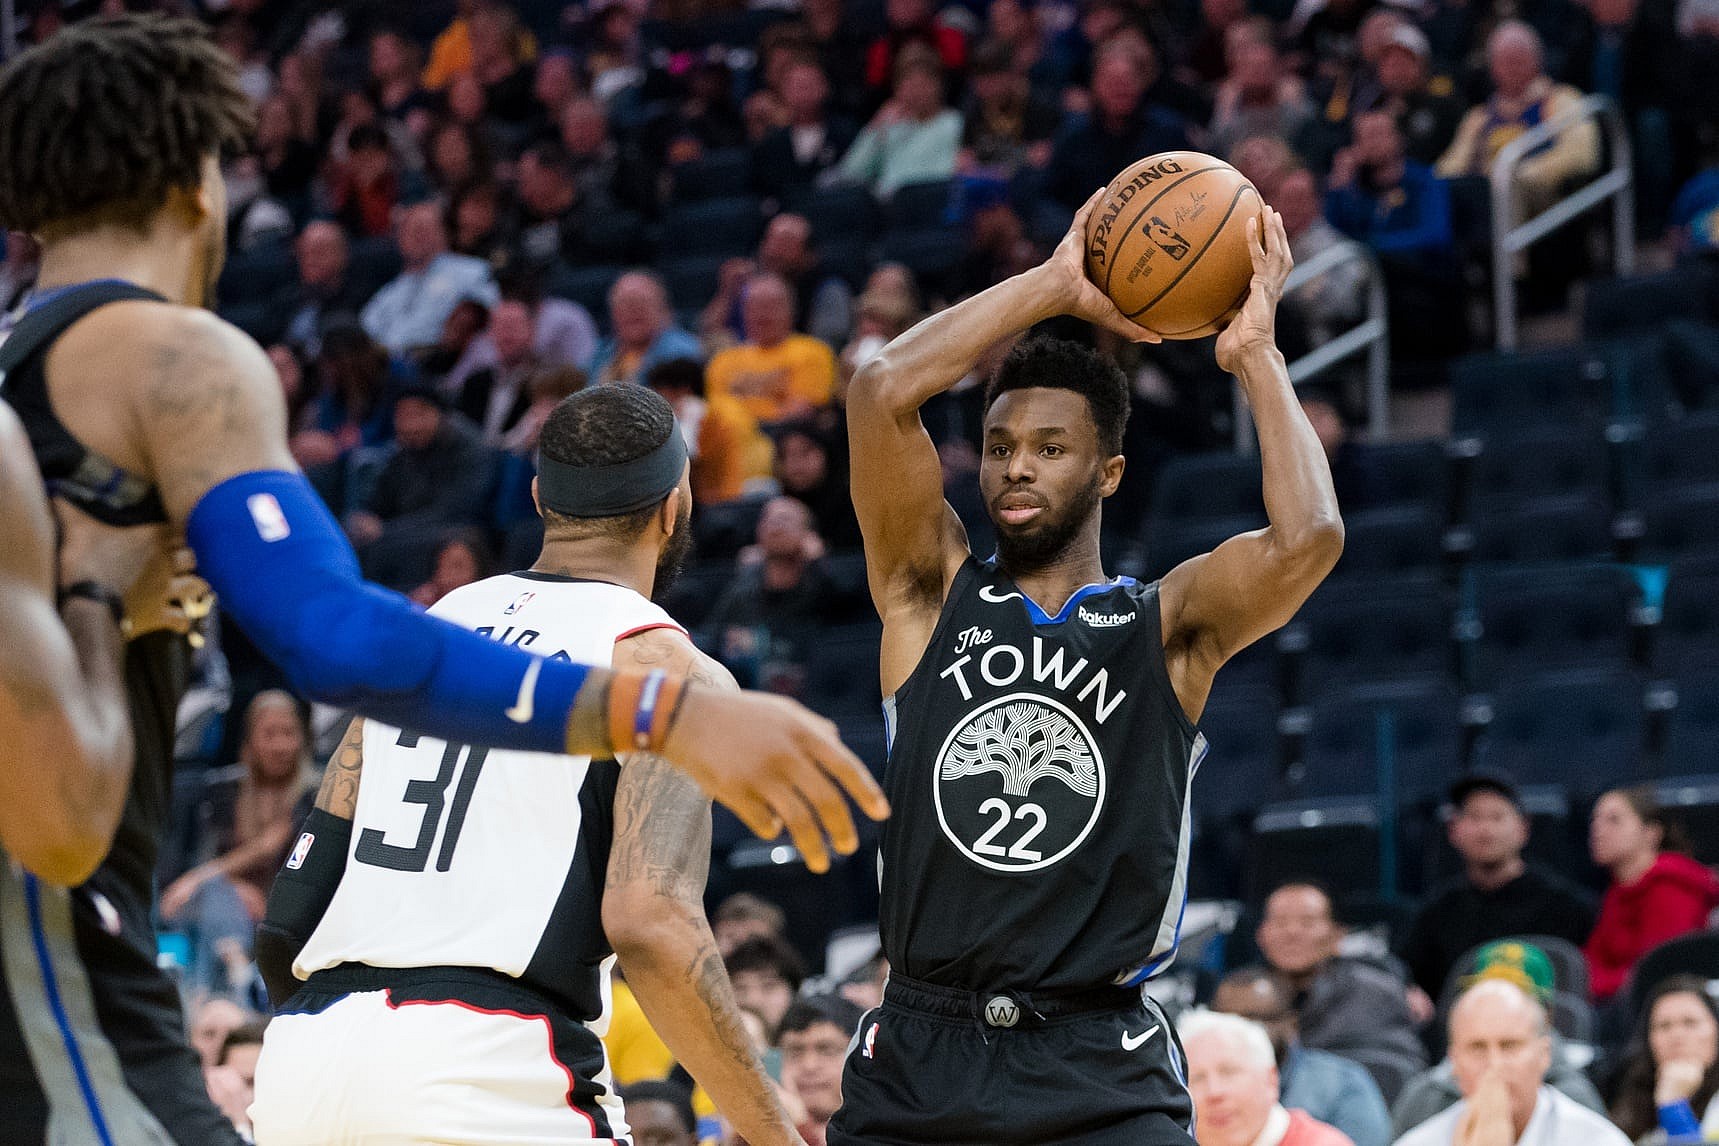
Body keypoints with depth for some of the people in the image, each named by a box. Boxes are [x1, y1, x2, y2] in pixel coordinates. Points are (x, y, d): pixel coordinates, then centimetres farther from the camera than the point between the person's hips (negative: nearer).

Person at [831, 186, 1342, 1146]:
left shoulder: (1167, 627, 6)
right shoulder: (933, 593, 9)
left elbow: (1309, 540, -14)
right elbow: (883, 391, -5)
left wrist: (1256, 354, -3)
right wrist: (1054, 289, 0)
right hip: (920, 1062, 2)